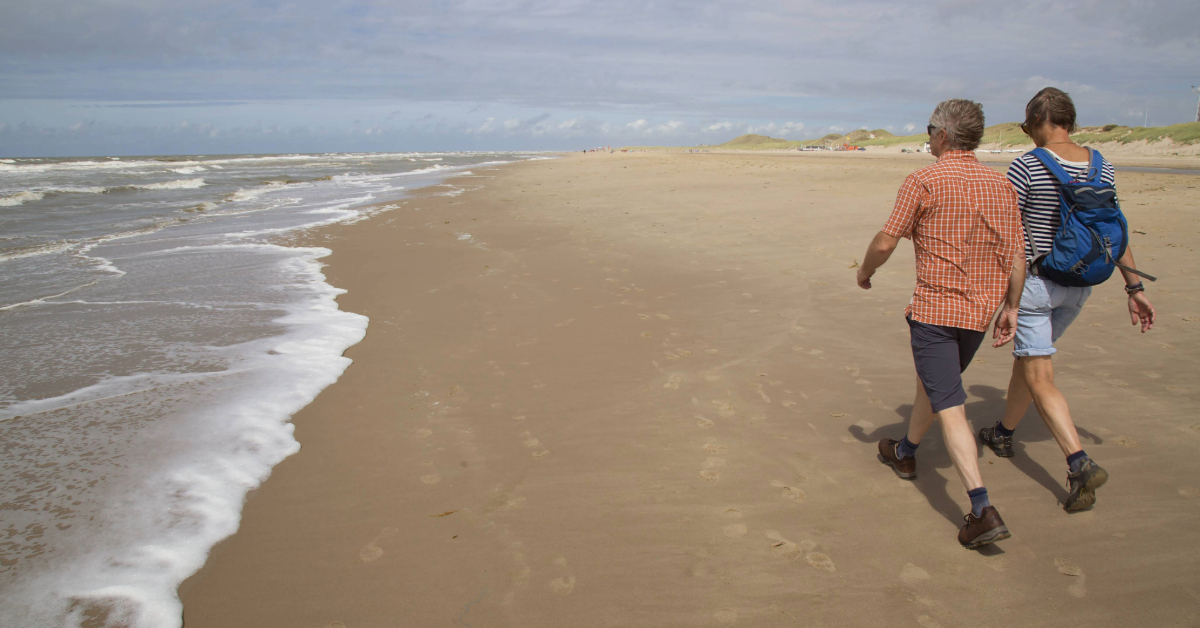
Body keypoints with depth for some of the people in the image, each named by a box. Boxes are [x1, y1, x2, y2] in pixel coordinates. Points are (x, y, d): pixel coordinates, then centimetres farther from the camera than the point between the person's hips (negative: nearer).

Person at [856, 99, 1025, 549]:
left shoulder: (924, 181, -11)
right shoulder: (1001, 186, 6)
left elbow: (885, 243, -12)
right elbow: (1016, 256, 7)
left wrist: (865, 271, 8)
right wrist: (1011, 308, 15)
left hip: (934, 309, -7)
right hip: (980, 313, 7)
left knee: (949, 408, -7)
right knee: (933, 382, 26)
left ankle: (983, 511, -14)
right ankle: (905, 453, 47)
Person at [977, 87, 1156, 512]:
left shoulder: (1028, 165, -15)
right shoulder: (1100, 166, 3)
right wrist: (1135, 288, 11)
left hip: (1034, 281, -7)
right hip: (1078, 285, 7)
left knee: (1039, 378, -3)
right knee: (1028, 356, 23)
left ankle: (1080, 464, -16)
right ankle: (1003, 433, 39)